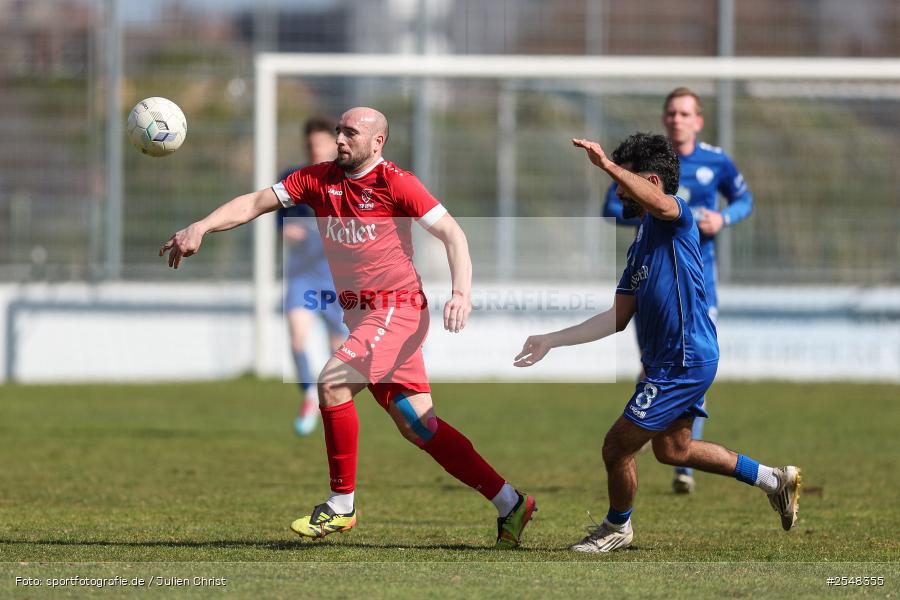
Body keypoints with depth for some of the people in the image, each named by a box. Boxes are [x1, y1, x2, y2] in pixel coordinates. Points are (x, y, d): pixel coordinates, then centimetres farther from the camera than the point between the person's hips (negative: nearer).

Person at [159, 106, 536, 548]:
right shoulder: (319, 180, 7)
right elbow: (255, 203, 4)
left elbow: (451, 233, -10)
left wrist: (462, 292, -24)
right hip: (360, 313, 7)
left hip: (396, 309, -7)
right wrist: (200, 227, -9)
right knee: (417, 426, 5)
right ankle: (510, 504, 11)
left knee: (332, 383, -22)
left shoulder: (396, 183, -9)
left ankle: (342, 505, -9)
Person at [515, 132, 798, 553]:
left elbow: (657, 202, -40)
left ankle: (617, 528, 23)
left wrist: (608, 166, -51)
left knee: (617, 447, -1)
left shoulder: (675, 218, -11)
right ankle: (773, 479, 30)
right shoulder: (643, 240, 16)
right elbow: (617, 318, 16)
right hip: (673, 361, 10)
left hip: (682, 364, -10)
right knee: (671, 448, 24)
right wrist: (550, 342, 13)